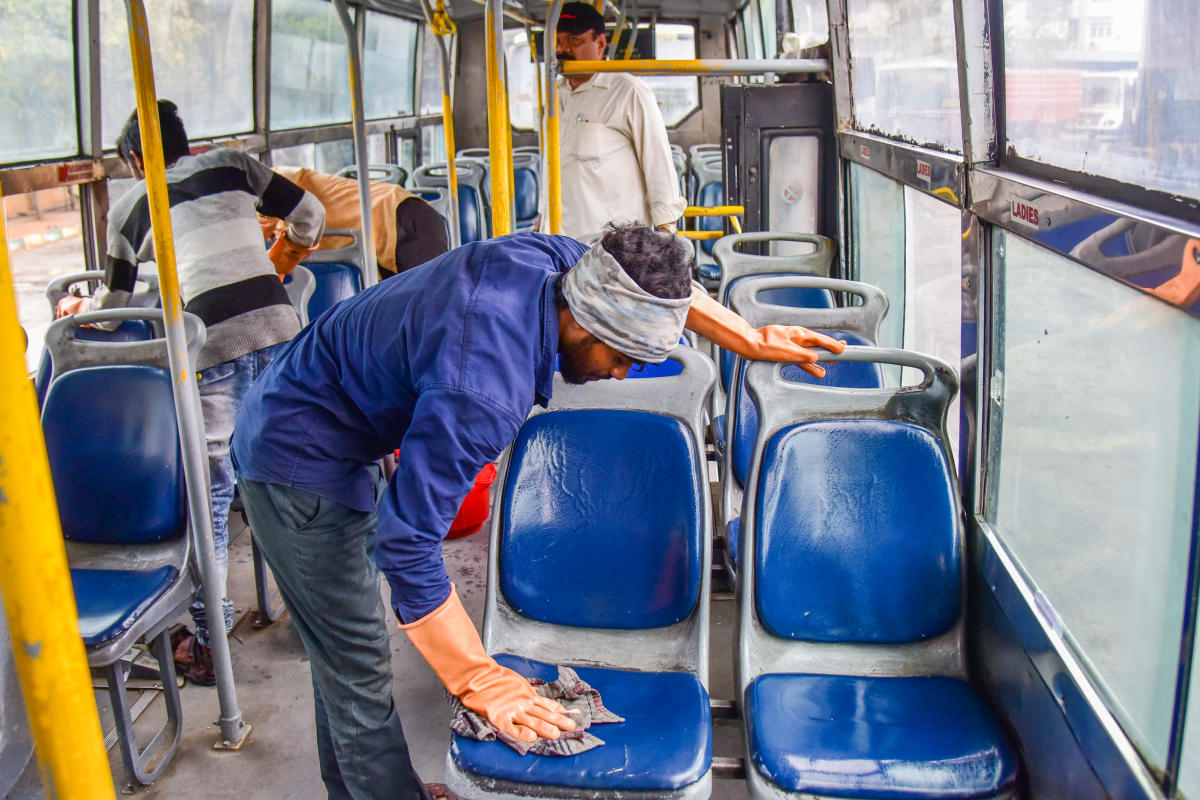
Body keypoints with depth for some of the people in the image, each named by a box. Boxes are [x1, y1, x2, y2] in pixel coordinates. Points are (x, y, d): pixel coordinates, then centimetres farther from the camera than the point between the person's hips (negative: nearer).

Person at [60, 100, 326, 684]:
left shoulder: (128, 207, 16)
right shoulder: (229, 163, 18)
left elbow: (113, 304, 23)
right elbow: (309, 214, 17)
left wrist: (80, 309, 46)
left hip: (213, 346, -2)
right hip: (278, 328, 3)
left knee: (211, 491, 8)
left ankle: (205, 639, 16)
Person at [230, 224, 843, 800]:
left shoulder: (541, 256, -15)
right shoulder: (482, 396, -39)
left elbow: (659, 287, 5)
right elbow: (408, 545, -34)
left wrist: (752, 339, 8)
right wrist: (481, 683, -25)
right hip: (299, 465, -9)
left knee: (345, 648, 22)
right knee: (359, 671, -1)